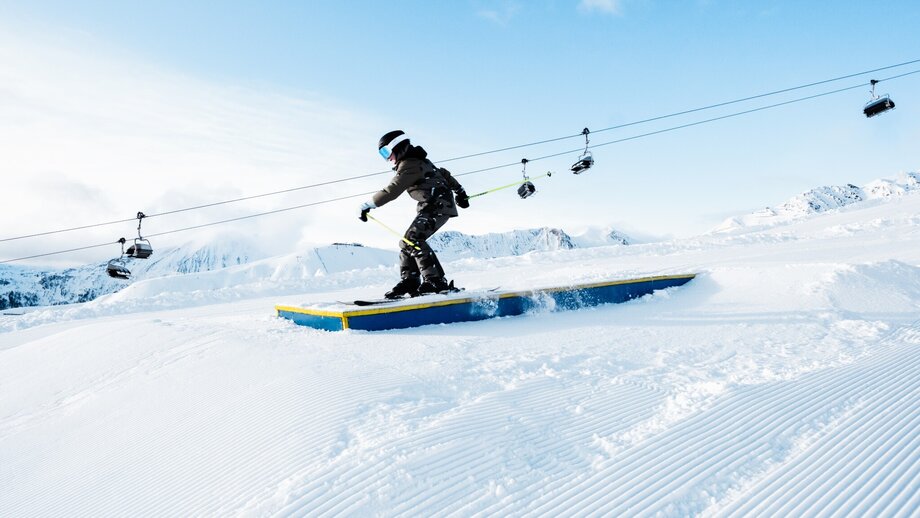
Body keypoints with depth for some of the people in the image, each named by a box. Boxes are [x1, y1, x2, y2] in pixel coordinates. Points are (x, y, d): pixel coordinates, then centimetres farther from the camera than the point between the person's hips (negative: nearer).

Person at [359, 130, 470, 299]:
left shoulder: (409, 165, -13)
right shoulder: (418, 161, 18)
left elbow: (392, 190, -19)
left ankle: (436, 281, -22)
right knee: (407, 242, 7)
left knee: (413, 240, -21)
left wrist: (368, 205, -15)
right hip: (429, 207, 11)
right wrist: (459, 191, 32)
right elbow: (443, 173, 26)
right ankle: (409, 280, 6)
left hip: (438, 206, -11)